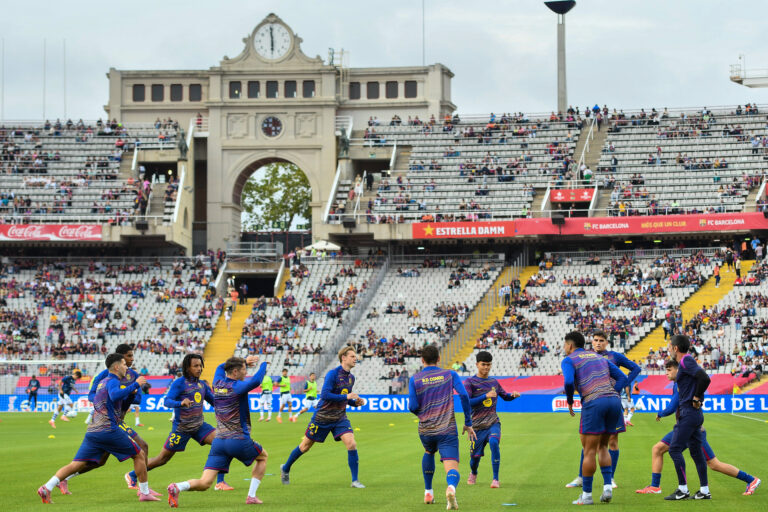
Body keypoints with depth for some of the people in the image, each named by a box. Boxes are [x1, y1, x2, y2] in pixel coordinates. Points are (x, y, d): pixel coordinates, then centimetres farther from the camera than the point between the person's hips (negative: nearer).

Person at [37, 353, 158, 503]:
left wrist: (128, 393, 36)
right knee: (139, 455, 9)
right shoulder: (113, 381, -4)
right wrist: (135, 385, -21)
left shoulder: (102, 382, 22)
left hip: (92, 431, 8)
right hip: (109, 430, -8)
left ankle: (47, 488, -15)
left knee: (76, 465, 0)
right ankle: (144, 492, 12)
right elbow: (114, 395, -27)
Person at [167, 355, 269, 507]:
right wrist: (264, 365, -9)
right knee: (263, 456, 26)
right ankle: (251, 496, 16)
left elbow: (221, 367, 33)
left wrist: (244, 361, 31)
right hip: (239, 440, -5)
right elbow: (255, 381, -29)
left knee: (204, 483, -2)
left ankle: (177, 487, -30)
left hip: (219, 441, 5)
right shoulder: (237, 387, -9)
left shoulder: (217, 384, 10)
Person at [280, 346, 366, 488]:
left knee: (352, 444, -15)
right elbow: (325, 395, -27)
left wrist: (356, 402, 1)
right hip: (322, 417, -5)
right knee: (305, 446, 9)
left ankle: (355, 480, -7)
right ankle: (285, 469, 32)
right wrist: (346, 397, -28)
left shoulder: (351, 377, 6)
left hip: (340, 418, 5)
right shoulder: (332, 374, -17)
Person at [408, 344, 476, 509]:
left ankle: (428, 492, 37)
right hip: (448, 430, -2)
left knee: (429, 453, 35)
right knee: (452, 469, -8)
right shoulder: (450, 374, 4)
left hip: (425, 431, 2)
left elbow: (413, 407, -4)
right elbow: (464, 396, -7)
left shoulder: (415, 379, 3)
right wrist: (468, 423, 0)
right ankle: (451, 488, -43)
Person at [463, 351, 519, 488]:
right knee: (475, 455, 4)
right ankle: (473, 474, 41)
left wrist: (513, 395, 3)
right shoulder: (470, 382, -4)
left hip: (493, 422, 2)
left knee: (494, 442, -28)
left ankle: (495, 479, -23)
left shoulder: (494, 382, 10)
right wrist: (485, 396, -24)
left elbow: (504, 396, 26)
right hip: (477, 425, -2)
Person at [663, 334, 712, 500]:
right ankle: (704, 491, 13)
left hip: (689, 412, -10)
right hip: (694, 413, 10)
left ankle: (682, 489, -8)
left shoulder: (686, 361, -13)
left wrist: (696, 398, -15)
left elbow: (704, 378, -26)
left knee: (674, 449, -8)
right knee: (695, 451, 11)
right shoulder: (686, 362, 16)